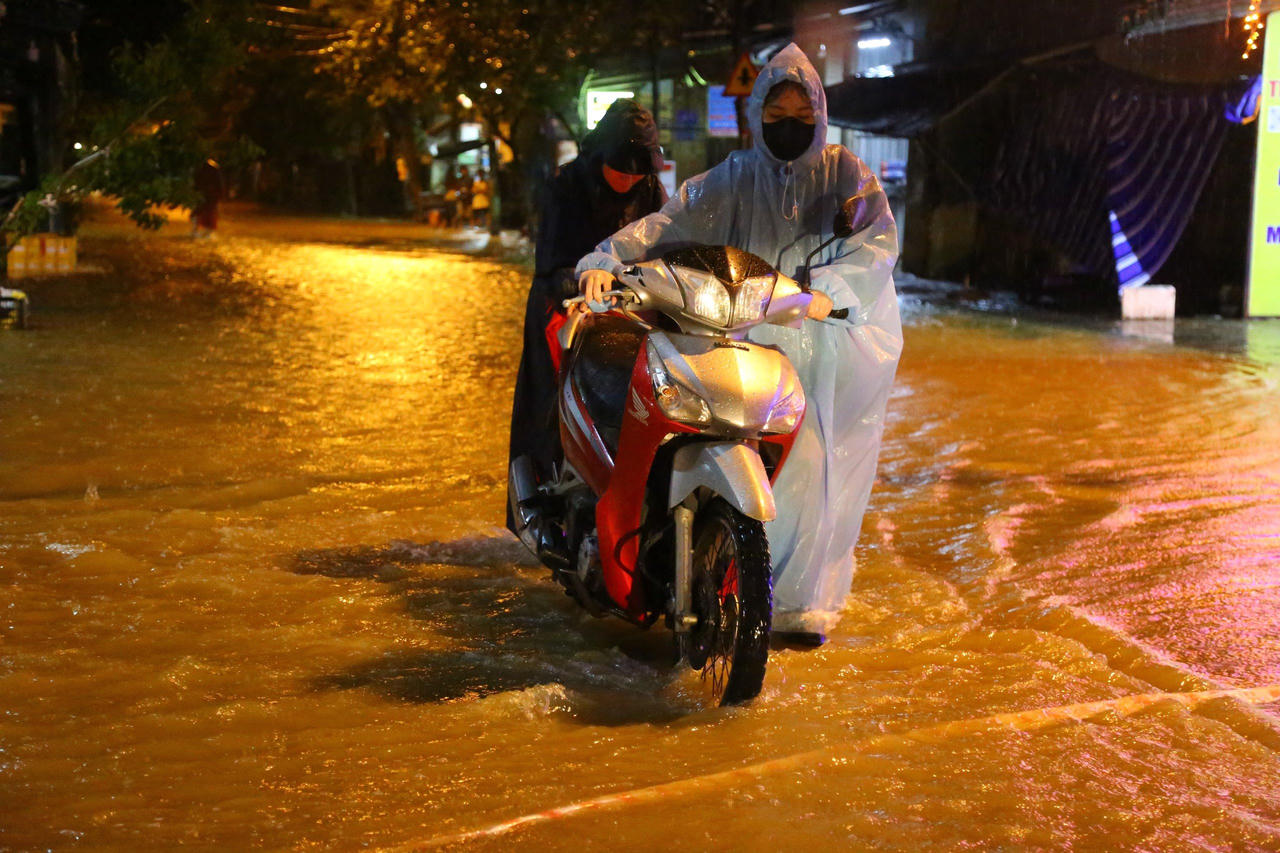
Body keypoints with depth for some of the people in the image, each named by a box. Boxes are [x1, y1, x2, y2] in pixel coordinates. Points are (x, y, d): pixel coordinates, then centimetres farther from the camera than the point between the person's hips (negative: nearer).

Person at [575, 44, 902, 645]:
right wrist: (606, 261, -17)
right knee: (784, 474, -13)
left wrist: (828, 291, -25)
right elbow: (670, 222, -1)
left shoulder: (844, 172, 6)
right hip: (770, 348, 0)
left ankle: (806, 602, 16)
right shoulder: (735, 179, 10)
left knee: (831, 476, 1)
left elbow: (878, 239, -8)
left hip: (844, 342, 0)